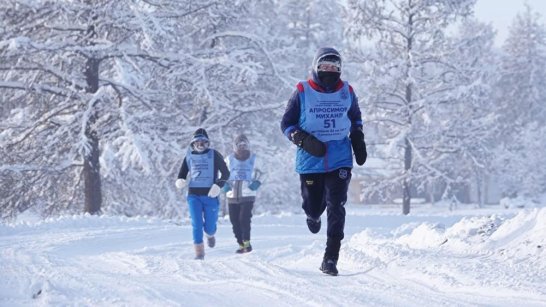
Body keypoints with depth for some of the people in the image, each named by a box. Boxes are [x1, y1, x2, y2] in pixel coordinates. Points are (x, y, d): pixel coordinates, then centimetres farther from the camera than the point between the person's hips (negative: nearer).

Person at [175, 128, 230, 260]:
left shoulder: (214, 155, 0)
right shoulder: (189, 156, 8)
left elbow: (225, 173, 2)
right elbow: (182, 174, 15)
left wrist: (218, 186, -14)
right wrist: (180, 181, -9)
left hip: (210, 195, -1)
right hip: (194, 195, 1)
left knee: (209, 226, 3)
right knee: (196, 224, -11)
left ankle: (210, 234, 40)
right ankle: (199, 252, -4)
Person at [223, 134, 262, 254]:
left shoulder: (253, 159, 4)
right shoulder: (229, 159, 6)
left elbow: (259, 172, 14)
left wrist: (256, 182, -5)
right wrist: (225, 184, -2)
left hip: (248, 195, -2)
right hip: (232, 195, 2)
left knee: (244, 219, -16)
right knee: (235, 221, 1)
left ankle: (246, 243, -3)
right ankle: (241, 244, 13)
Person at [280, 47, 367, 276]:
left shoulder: (347, 93, 7)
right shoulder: (302, 93, -2)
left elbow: (356, 119, 25)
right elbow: (286, 123, 1)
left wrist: (358, 143, 12)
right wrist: (304, 141, -15)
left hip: (340, 161, 1)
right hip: (310, 162, -1)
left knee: (336, 207, -12)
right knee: (313, 207, 5)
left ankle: (331, 258, -10)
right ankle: (313, 215, 46)